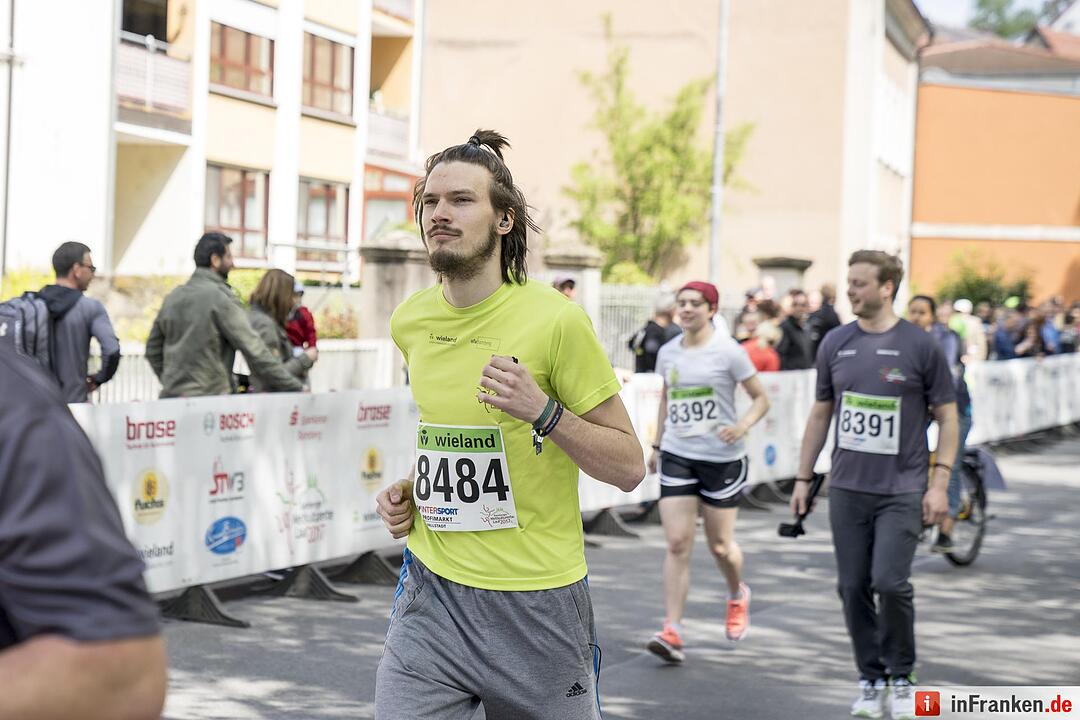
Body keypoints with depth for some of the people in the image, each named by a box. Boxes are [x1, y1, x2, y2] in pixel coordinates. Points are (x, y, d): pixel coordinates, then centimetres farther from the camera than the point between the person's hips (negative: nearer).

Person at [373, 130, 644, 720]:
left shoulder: (555, 320, -13)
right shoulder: (409, 322, 4)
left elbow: (629, 467, -10)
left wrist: (543, 411, -23)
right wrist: (411, 491, 6)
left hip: (536, 602, -4)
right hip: (432, 591, 4)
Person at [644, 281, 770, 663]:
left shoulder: (727, 351, -7)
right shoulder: (668, 352, 6)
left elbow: (761, 398, -2)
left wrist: (742, 426, -20)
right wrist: (657, 445, 20)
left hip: (722, 458, -3)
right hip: (677, 456, 3)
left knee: (720, 545, 7)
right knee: (677, 543, -6)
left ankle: (738, 595, 39)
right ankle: (672, 631, -8)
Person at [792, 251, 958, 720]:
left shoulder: (920, 347, -4)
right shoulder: (836, 344, 6)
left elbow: (947, 417, 0)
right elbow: (820, 414, 14)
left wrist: (940, 483, -8)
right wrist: (803, 478, 11)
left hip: (902, 489, -4)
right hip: (847, 488, 4)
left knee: (890, 582, -13)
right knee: (853, 587, 4)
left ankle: (901, 676, 8)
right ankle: (871, 680, 19)